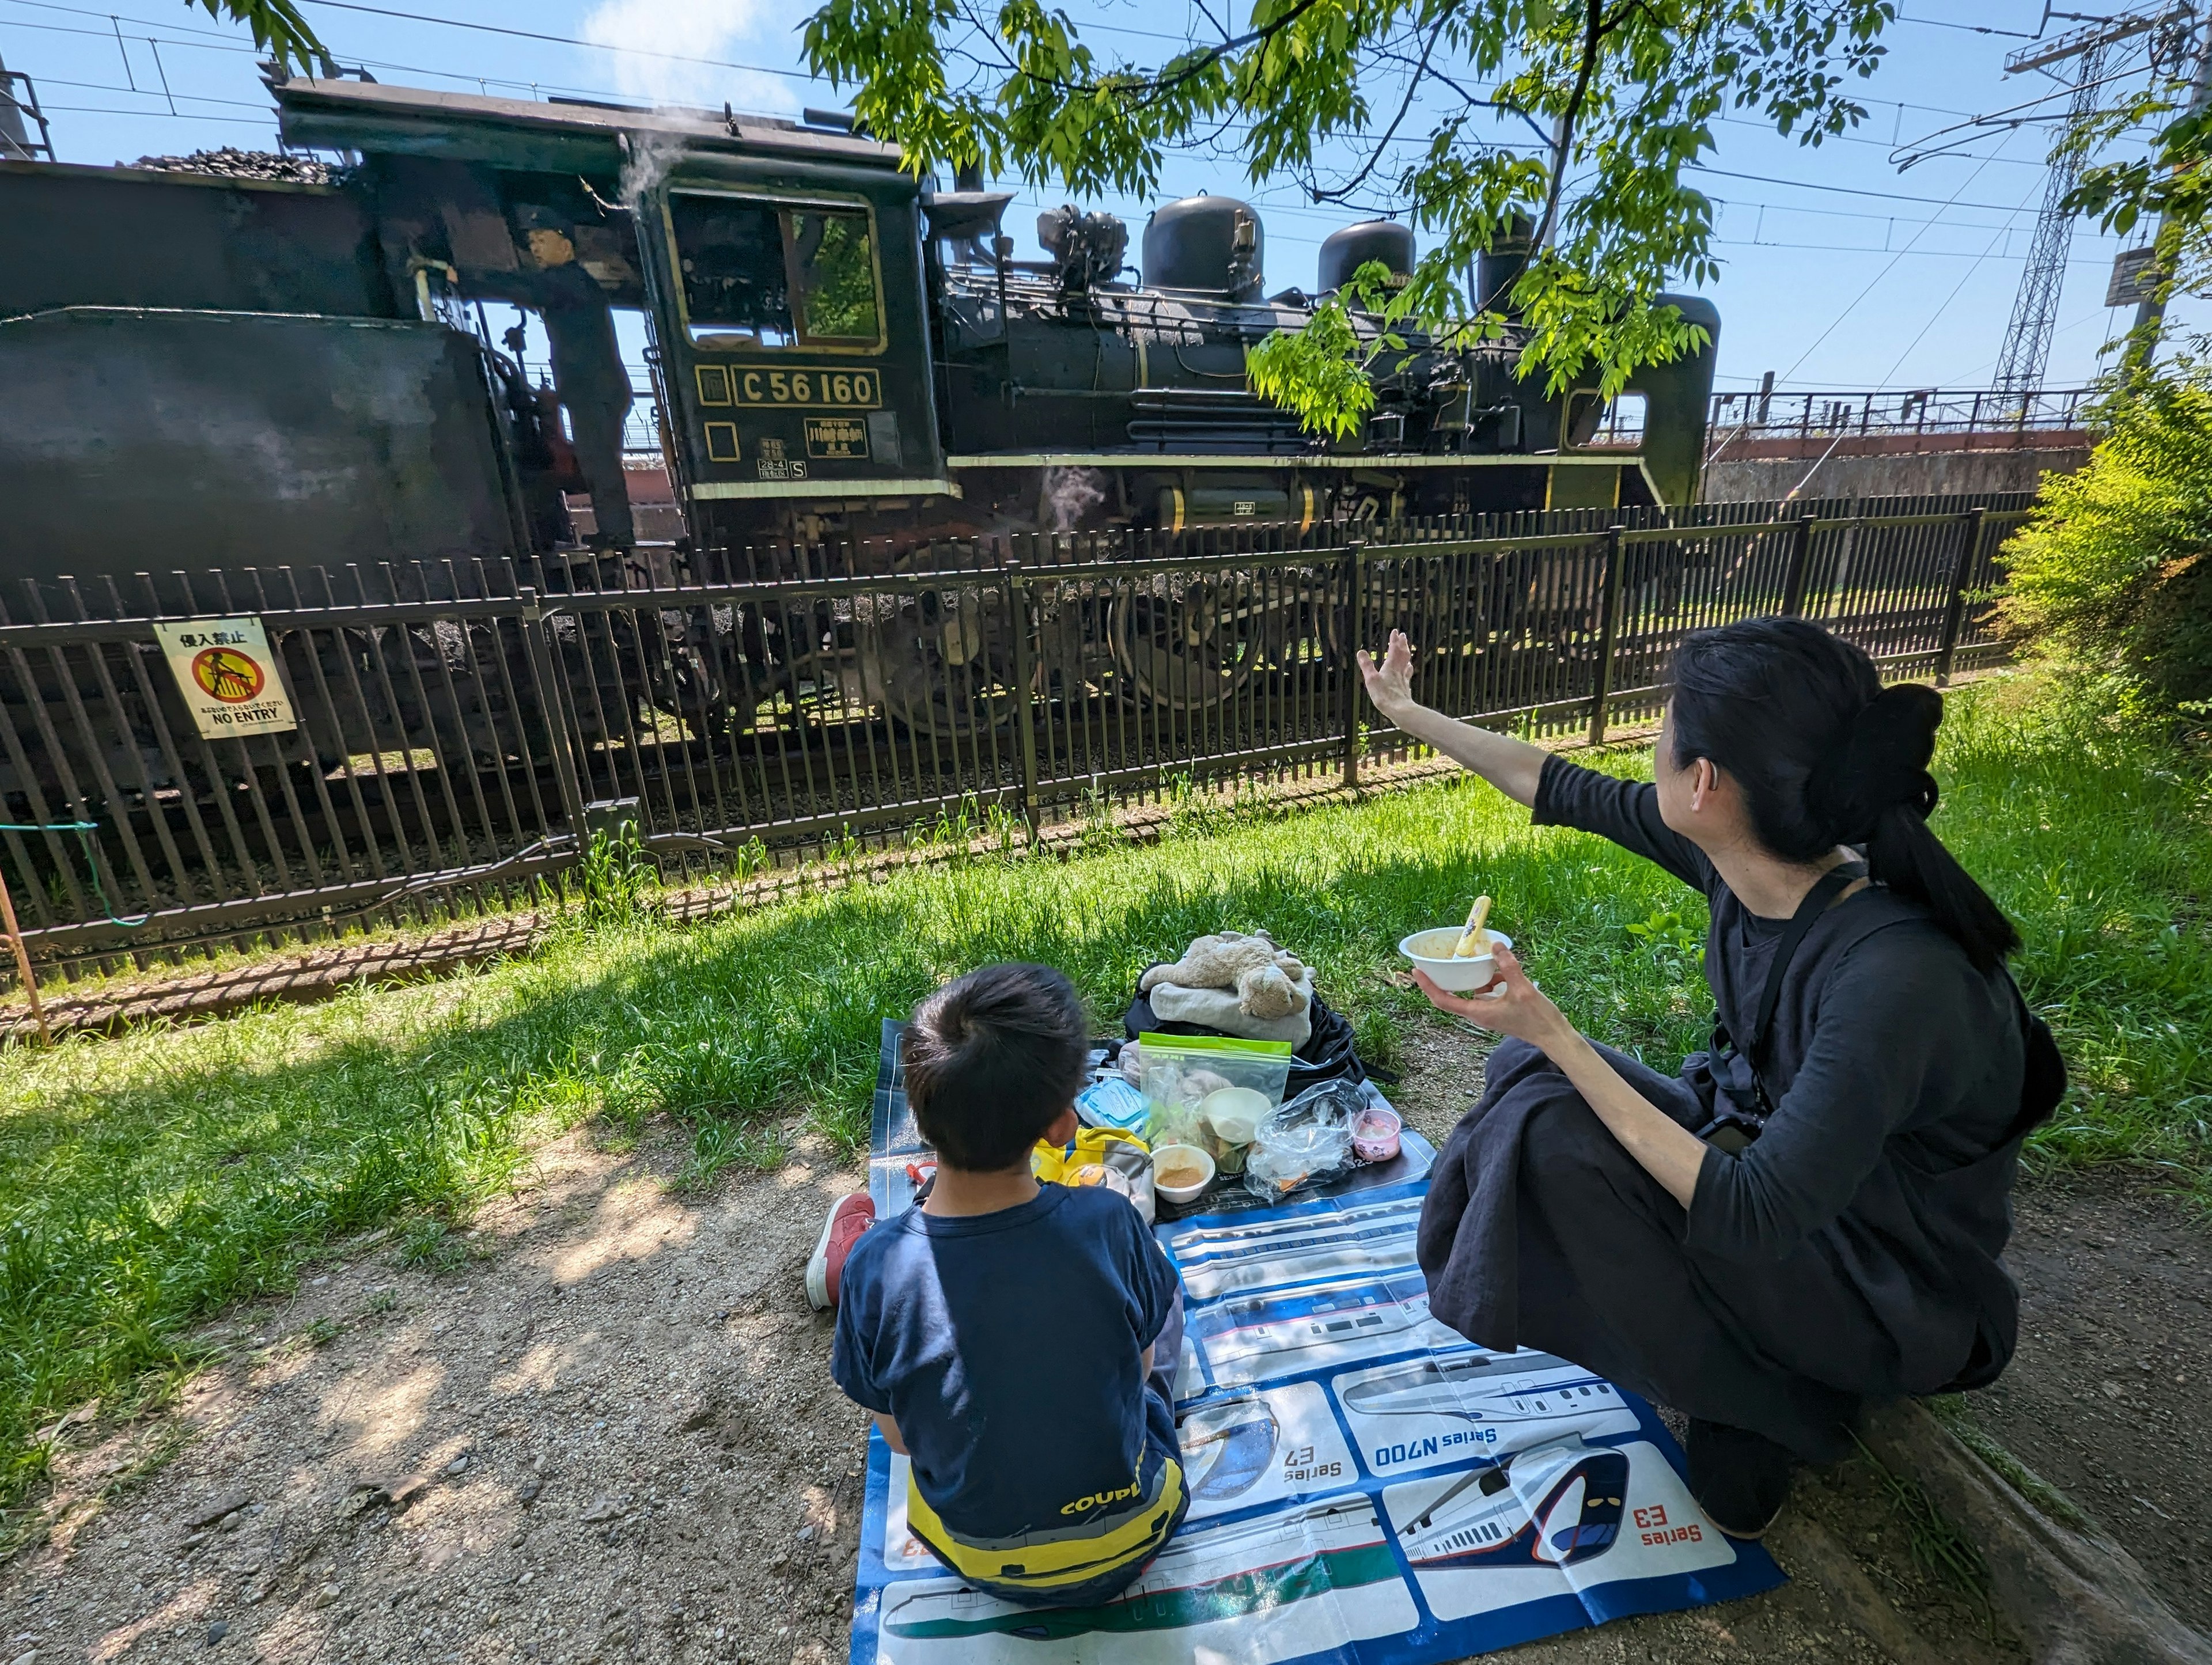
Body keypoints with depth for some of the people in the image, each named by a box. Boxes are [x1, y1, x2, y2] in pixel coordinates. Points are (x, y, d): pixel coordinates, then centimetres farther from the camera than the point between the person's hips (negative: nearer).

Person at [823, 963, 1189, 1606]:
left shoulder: (874, 1267, -29)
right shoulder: (1109, 1224, -32)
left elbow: (898, 1436, -10)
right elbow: (1141, 1365, -11)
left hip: (980, 1563, 2)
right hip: (1129, 1539, -1)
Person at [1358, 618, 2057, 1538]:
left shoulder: (1896, 977, -37)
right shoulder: (1747, 856, -16)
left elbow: (1753, 1219, -33)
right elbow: (1568, 792, -4)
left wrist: (1553, 1033, -35)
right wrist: (1411, 714, 5)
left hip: (1896, 1300, -7)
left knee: (1557, 1135, -27)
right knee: (1528, 1073, -3)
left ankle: (1775, 1410, 0)